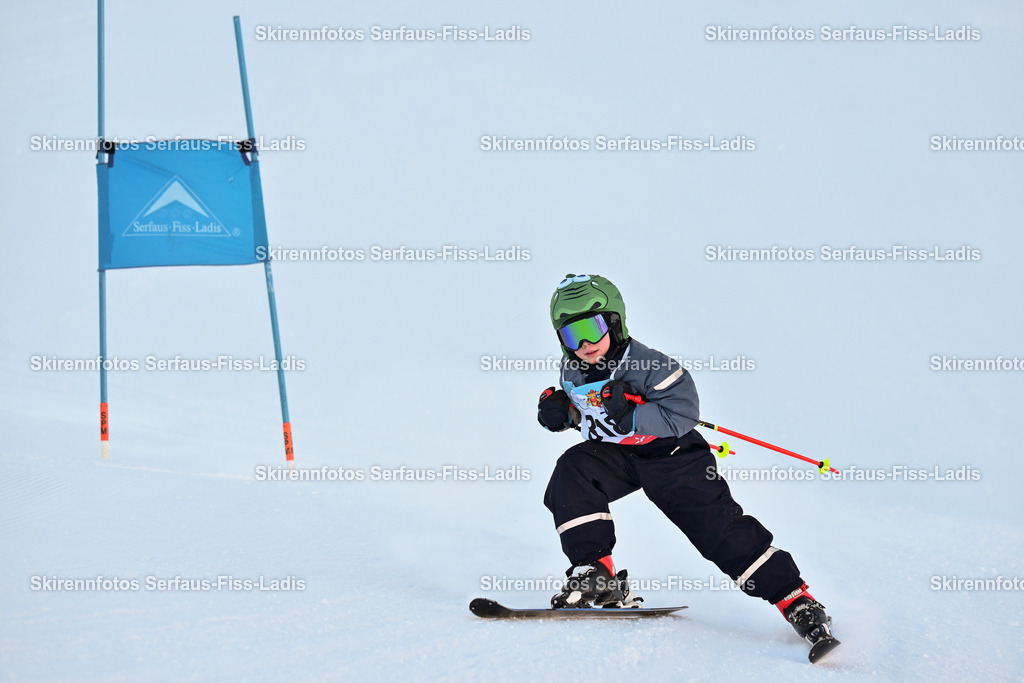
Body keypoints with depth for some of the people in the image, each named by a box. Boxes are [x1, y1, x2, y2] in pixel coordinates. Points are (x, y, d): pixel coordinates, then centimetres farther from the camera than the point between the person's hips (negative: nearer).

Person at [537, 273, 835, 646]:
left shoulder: (647, 365, -22)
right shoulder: (571, 372, -4)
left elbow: (684, 413, -25)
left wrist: (631, 414, -36)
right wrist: (560, 412, -7)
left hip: (669, 453, -5)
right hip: (614, 455, 5)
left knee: (717, 524, -11)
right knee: (571, 471, -25)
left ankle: (795, 599, -2)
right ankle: (596, 575, -22)